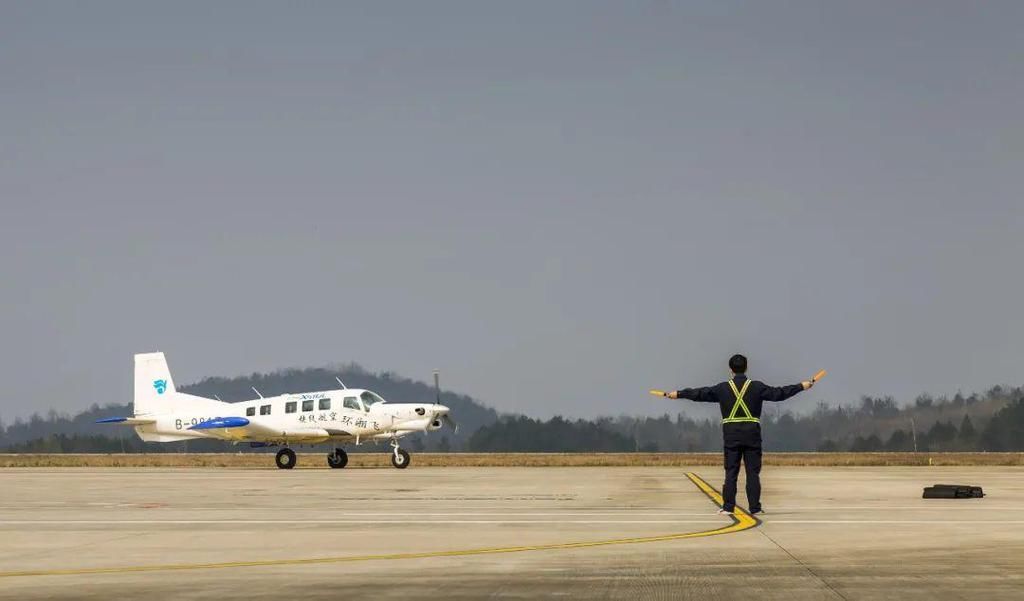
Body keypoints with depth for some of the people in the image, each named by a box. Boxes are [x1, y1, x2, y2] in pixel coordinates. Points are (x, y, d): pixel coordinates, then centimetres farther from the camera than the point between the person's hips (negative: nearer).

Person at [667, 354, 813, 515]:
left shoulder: (723, 388, 1)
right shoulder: (757, 387, -1)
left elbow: (699, 393, 4)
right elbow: (778, 393, 0)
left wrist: (678, 394, 15)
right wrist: (801, 386, 9)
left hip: (731, 436, 0)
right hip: (752, 435, 0)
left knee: (731, 472, 4)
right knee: (753, 472, 2)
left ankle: (728, 506, 1)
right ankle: (755, 507, 1)